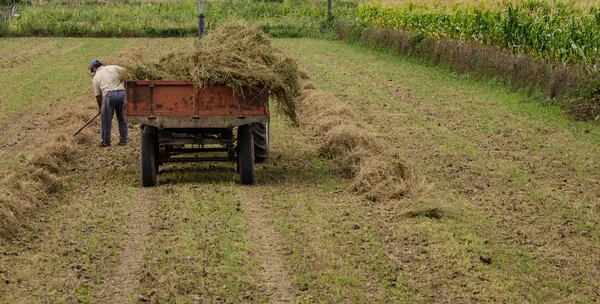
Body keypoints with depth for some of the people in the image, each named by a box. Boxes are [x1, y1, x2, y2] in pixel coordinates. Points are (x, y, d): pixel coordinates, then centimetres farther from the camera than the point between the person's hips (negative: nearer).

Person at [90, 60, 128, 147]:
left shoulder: (96, 77, 14)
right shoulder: (113, 68, 17)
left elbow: (98, 95, 17)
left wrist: (100, 107, 30)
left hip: (109, 95, -3)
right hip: (122, 93, 3)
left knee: (106, 120, 9)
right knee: (122, 119, 14)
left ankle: (106, 142, 14)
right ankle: (123, 140, 18)